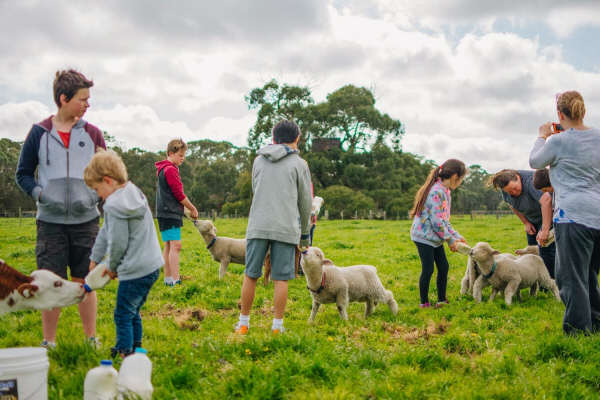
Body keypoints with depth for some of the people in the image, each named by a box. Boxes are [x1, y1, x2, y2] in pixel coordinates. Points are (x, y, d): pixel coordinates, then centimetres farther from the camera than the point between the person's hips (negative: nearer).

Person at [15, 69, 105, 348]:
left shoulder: (92, 134, 5)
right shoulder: (39, 132, 2)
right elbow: (23, 174, 7)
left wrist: (92, 197, -9)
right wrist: (40, 194, -10)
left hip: (85, 220, 1)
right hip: (50, 221, -1)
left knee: (85, 282, 7)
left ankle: (91, 339, 19)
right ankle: (48, 342, 16)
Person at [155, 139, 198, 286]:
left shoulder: (164, 169, 18)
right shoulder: (170, 169, -13)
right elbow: (179, 194, -14)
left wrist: (188, 208, 15)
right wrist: (193, 209, -3)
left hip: (167, 213, 10)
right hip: (170, 213, -10)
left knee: (168, 246, 11)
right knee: (175, 245, -14)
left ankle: (168, 278, 15)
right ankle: (175, 280, -18)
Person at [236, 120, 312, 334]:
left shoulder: (259, 161, 13)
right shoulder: (299, 164, 3)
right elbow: (305, 202, 6)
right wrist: (305, 233, 18)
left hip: (258, 226, 2)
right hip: (286, 228, -2)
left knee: (250, 276, 7)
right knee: (281, 279, 2)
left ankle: (243, 323, 13)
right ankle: (277, 325, 6)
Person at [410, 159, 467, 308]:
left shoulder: (445, 192, 8)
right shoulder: (436, 192, -23)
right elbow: (436, 221, -23)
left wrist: (457, 236, 7)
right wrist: (450, 240, -15)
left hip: (435, 237, 9)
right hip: (424, 236, -9)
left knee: (443, 267, 9)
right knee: (428, 270, -4)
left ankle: (442, 300, 19)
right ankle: (424, 303, 8)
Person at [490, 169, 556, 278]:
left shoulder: (530, 181, -35)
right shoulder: (505, 187, -13)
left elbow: (546, 201, -46)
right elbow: (512, 205, 5)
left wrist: (545, 230, -49)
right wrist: (526, 223, -2)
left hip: (549, 213, -7)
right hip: (532, 218, 7)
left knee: (545, 247, -16)